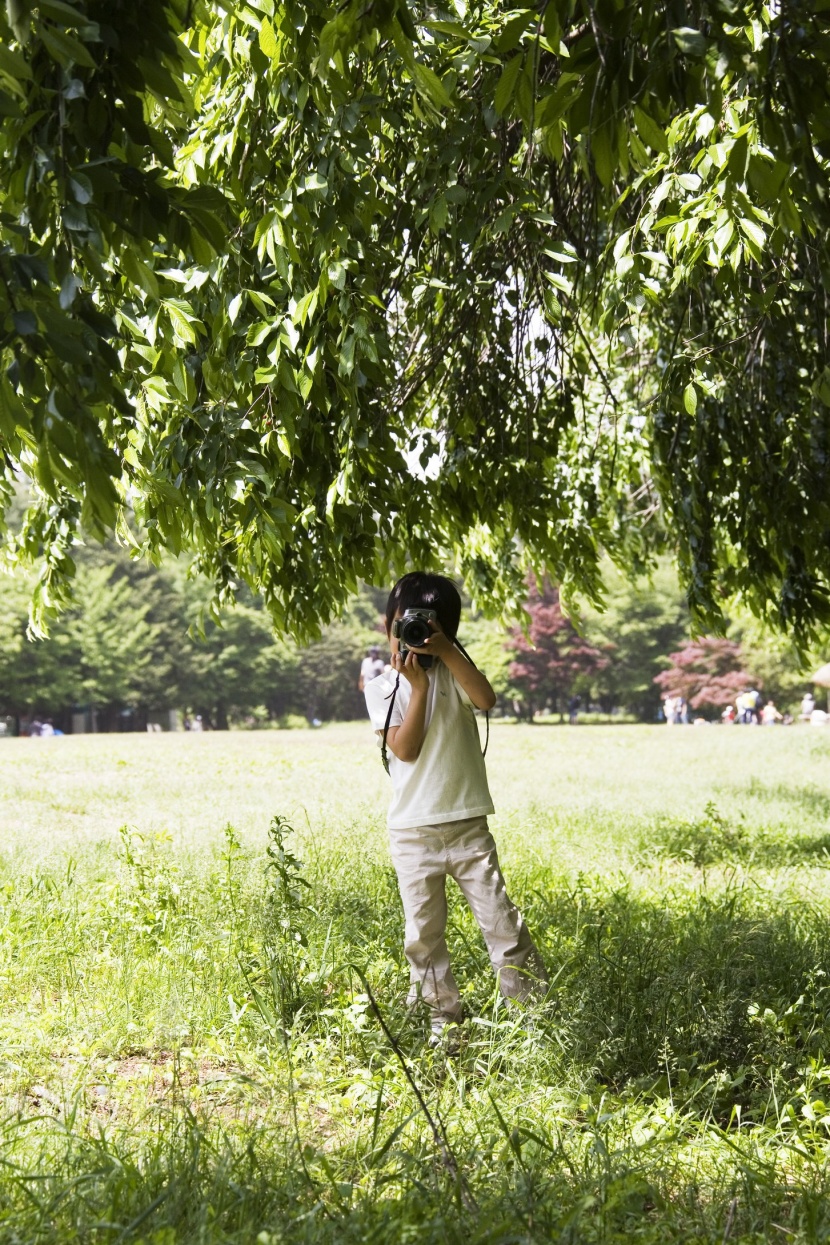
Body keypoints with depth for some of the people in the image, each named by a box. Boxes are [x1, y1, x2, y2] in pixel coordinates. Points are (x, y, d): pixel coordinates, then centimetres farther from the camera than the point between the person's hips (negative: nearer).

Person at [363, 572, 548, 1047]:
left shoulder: (453, 672, 2)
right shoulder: (382, 689, 1)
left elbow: (486, 699, -20)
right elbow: (405, 748, -13)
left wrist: (446, 652, -22)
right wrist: (417, 685, -16)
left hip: (468, 825, 0)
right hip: (413, 831, 0)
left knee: (501, 919, 0)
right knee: (424, 932, 6)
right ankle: (444, 1016, 19)